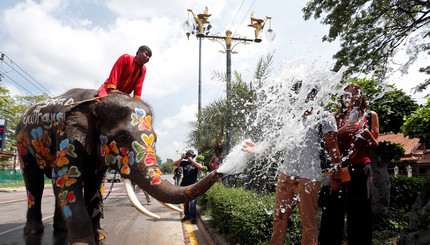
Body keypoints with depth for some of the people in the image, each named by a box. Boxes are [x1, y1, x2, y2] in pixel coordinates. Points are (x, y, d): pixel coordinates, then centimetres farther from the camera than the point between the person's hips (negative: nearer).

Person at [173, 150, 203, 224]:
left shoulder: (195, 163, 3)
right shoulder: (184, 163, 8)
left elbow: (200, 167, -19)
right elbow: (174, 164, 4)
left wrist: (192, 160, -16)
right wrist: (181, 158, -7)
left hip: (193, 185, -3)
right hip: (184, 185, 4)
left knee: (192, 201, -8)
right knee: (185, 201, 11)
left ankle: (193, 217, -4)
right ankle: (187, 215, 23)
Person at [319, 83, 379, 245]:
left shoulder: (370, 116, 10)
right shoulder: (337, 116, 13)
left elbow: (374, 146, 9)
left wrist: (366, 133, -11)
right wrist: (341, 131, -11)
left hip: (360, 169, -1)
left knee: (358, 213, 2)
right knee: (332, 211, 1)